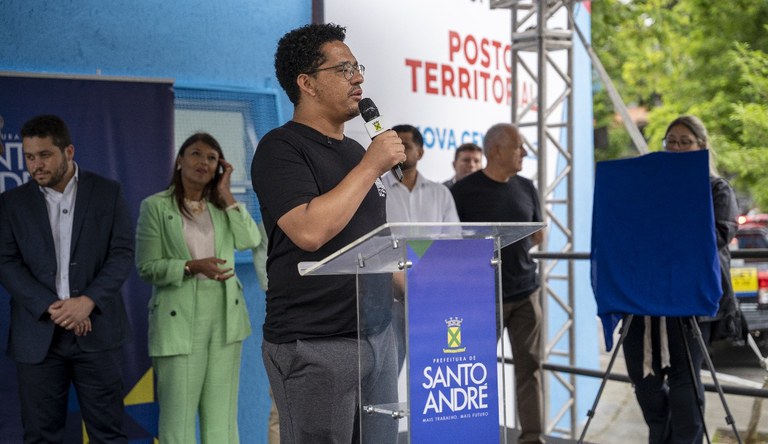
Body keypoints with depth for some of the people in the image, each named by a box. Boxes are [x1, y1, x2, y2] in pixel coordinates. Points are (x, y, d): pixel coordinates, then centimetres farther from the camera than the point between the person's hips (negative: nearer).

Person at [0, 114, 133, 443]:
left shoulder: (108, 193, 4)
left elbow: (123, 253, -2)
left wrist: (88, 301, -16)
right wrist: (51, 307, -13)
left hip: (97, 330, -1)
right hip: (38, 335, 1)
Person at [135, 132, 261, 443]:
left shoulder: (221, 205, 12)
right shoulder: (155, 206, -2)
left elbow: (250, 240, -4)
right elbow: (147, 267, -6)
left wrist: (226, 194, -3)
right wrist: (192, 267, -19)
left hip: (224, 316, 4)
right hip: (179, 319, -4)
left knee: (222, 411, 9)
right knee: (178, 412, -1)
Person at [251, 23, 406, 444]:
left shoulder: (357, 150, 16)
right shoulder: (281, 148, -8)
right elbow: (308, 231, -24)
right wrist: (370, 167, -16)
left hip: (378, 334, 7)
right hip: (315, 345, -7)